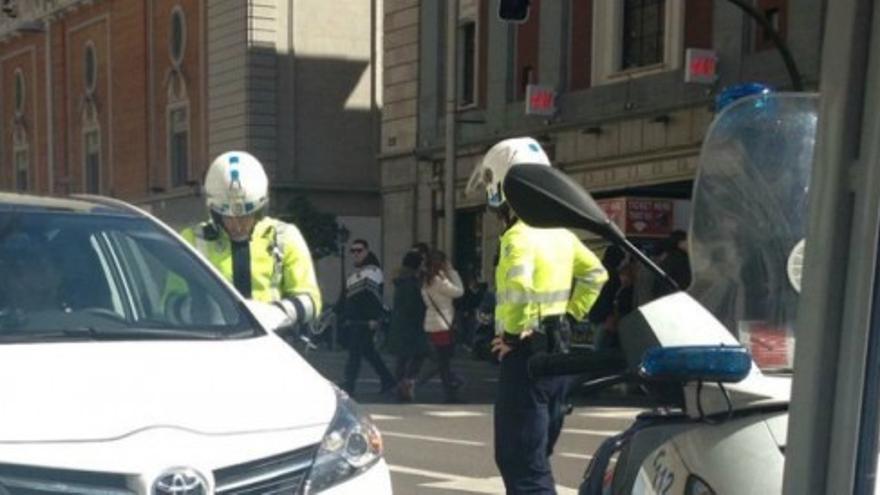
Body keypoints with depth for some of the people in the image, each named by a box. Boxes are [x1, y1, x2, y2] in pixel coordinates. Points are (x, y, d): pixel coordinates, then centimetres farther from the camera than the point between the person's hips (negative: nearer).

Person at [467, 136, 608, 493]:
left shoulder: (520, 235, -16)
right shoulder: (559, 233, 11)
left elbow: (518, 287, -33)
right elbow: (595, 273, 22)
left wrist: (512, 332, -19)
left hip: (527, 354, -9)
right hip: (555, 351, 9)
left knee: (520, 463, -6)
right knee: (535, 458, 19)